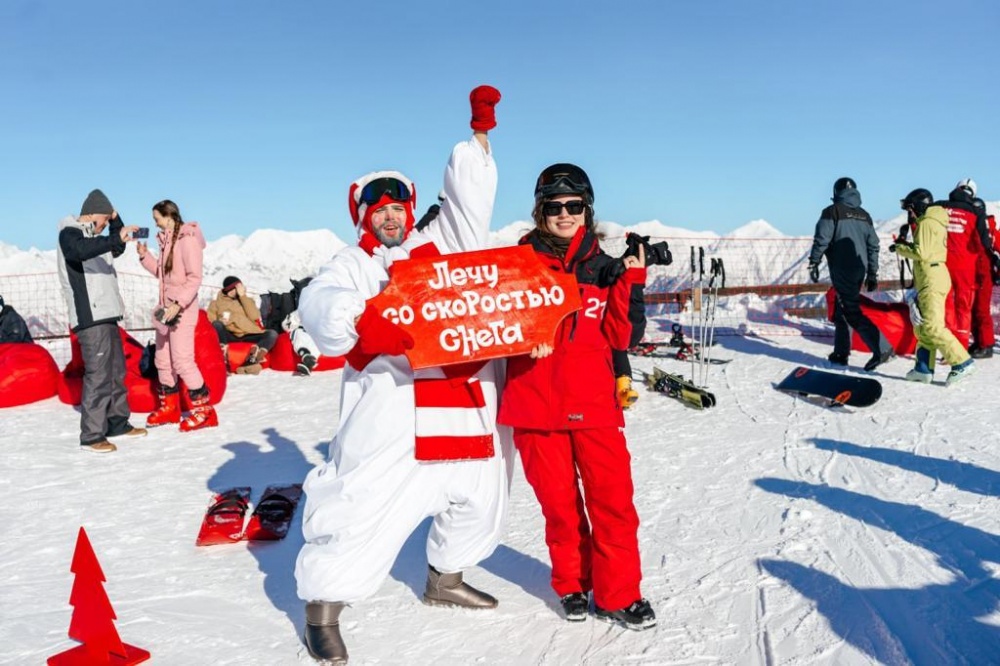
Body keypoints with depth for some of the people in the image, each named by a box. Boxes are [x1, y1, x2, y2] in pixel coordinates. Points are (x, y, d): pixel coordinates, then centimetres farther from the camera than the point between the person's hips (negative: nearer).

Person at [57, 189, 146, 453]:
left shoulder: (93, 237, 20)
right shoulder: (69, 233, -7)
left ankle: (118, 423, 23)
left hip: (107, 315, 10)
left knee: (116, 372, 13)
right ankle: (91, 435, -9)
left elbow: (117, 249, 34)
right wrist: (116, 238, -39)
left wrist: (116, 221, 20)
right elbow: (82, 250, -30)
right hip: (90, 317, -10)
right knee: (98, 374, -12)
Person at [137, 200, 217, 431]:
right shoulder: (166, 240, 12)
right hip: (165, 306, 9)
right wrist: (144, 256, 5)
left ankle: (204, 411, -2)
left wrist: (178, 305, -23)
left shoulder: (187, 239, -14)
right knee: (163, 360, 14)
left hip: (182, 309, -9)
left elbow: (195, 278, -19)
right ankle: (169, 407, 27)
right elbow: (162, 273, 17)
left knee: (182, 361, -11)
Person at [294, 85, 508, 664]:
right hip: (396, 404, -5)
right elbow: (322, 305, -13)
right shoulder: (353, 264, 5)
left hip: (469, 399, 6)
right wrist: (361, 321, -33)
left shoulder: (441, 244, 16)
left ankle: (446, 578, 42)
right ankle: (324, 607, 10)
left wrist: (480, 132, 10)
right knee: (367, 501, -7)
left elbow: (470, 197, 15)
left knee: (478, 495, 19)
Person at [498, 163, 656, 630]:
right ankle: (572, 584, 31)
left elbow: (618, 336, 3)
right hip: (536, 403, -1)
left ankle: (617, 595, 17)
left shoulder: (602, 266, 7)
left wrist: (631, 282, -7)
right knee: (558, 501, 9)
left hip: (594, 401, 1)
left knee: (613, 497, -1)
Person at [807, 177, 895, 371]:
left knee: (851, 311, -8)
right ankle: (840, 353, 18)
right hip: (859, 270, 7)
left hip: (841, 271, -7)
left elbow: (821, 240, -13)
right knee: (842, 310, 15)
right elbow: (873, 246, 15)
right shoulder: (864, 216, 14)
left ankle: (882, 348, -17)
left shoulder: (832, 212, -6)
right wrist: (872, 274, 19)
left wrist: (814, 264, -4)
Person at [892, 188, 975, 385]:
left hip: (931, 279, -10)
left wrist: (900, 248, -5)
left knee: (932, 327, -13)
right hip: (932, 278, 10)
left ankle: (962, 362, -13)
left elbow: (921, 252, -18)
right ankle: (924, 368, 11)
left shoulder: (926, 223, -10)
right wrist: (907, 245, 10)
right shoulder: (935, 221, 21)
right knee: (922, 326, 10)